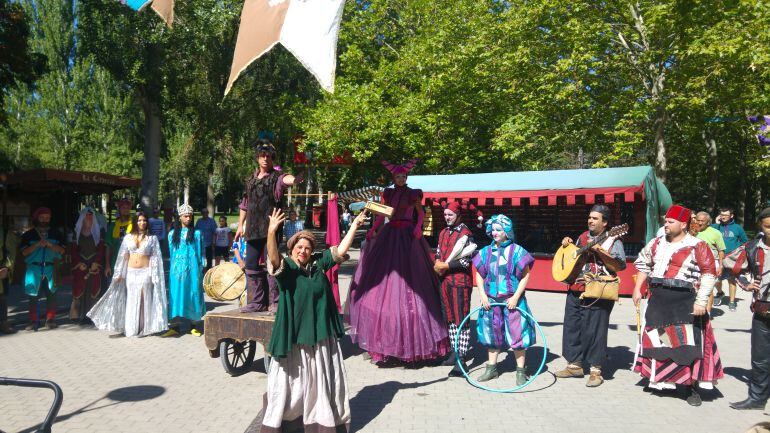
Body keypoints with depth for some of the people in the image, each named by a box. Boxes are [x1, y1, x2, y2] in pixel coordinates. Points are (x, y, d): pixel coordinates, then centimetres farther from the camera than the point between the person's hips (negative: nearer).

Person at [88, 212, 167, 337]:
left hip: (145, 272, -2)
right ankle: (130, 328, 15)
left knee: (144, 300, 0)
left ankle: (144, 328, 8)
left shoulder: (152, 238, 2)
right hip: (131, 272, 2)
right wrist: (119, 274, 5)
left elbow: (156, 258, -1)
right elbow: (123, 256, 8)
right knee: (131, 300, 6)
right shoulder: (128, 237, 7)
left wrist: (155, 276, -7)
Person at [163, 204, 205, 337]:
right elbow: (171, 252, 16)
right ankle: (175, 326, 4)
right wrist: (172, 268, 11)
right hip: (177, 269, 2)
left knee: (193, 295, 1)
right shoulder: (173, 234, 10)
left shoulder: (196, 233, 4)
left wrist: (201, 269, 0)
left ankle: (194, 326, 9)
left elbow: (201, 252, 5)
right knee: (176, 295, 0)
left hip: (192, 268, -2)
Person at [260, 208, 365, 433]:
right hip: (294, 335, -4)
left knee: (324, 379, 18)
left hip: (321, 334, 5)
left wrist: (354, 225, 0)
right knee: (293, 379, 6)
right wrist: (271, 233, -47)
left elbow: (340, 251, 4)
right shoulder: (285, 267, -10)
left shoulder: (318, 263, 3)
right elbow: (273, 258, -30)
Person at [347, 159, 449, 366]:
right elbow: (381, 215, 13)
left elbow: (421, 212, 5)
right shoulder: (388, 193, 12)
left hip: (407, 238, -4)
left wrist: (418, 227, -13)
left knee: (407, 278, -6)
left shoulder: (412, 194, 3)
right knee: (382, 277, -1)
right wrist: (373, 231, 0)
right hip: (389, 236, 4)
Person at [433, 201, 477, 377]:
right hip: (444, 280, 8)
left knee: (462, 320, -5)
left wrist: (445, 266, -14)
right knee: (450, 318, 14)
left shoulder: (465, 234, -9)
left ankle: (461, 359, -4)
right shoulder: (443, 233, 14)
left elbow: (466, 261, -14)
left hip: (460, 281, -8)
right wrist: (437, 263, 3)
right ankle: (456, 351, 25)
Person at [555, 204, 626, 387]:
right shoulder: (583, 237, 15)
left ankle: (595, 371, 9)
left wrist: (600, 251, -21)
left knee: (594, 330, -4)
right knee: (571, 327, 9)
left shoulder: (612, 240, -3)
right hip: (575, 290, 7)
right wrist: (568, 243, 11)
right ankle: (575, 365, 22)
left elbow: (621, 265, -15)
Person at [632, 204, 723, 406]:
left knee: (687, 344, -4)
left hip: (684, 301, -5)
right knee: (657, 340, 12)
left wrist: (701, 301, -16)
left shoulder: (697, 246, -5)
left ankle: (690, 386, 7)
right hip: (658, 300, 5)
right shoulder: (657, 243, 11)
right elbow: (643, 264, 22)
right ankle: (658, 378, 28)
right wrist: (637, 289, 16)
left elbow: (709, 274, -9)